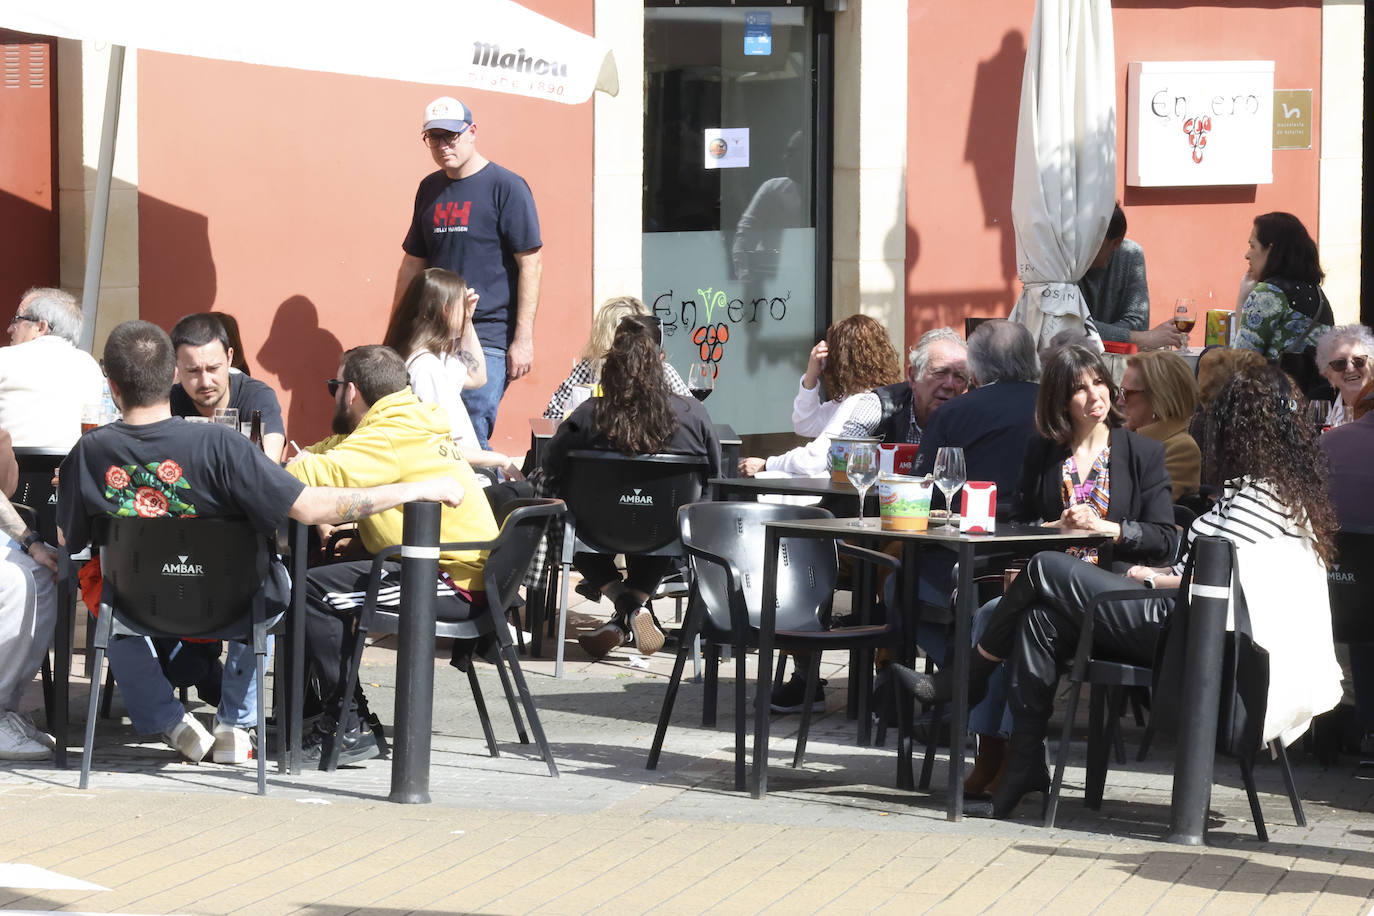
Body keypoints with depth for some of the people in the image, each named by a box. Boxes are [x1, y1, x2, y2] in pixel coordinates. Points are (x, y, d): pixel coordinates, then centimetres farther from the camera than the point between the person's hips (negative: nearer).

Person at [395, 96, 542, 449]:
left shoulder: (506, 187, -4)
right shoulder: (430, 189, 14)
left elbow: (530, 264, -7)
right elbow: (413, 264, 21)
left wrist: (523, 339, -12)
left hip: (488, 338, -6)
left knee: (471, 441, -11)